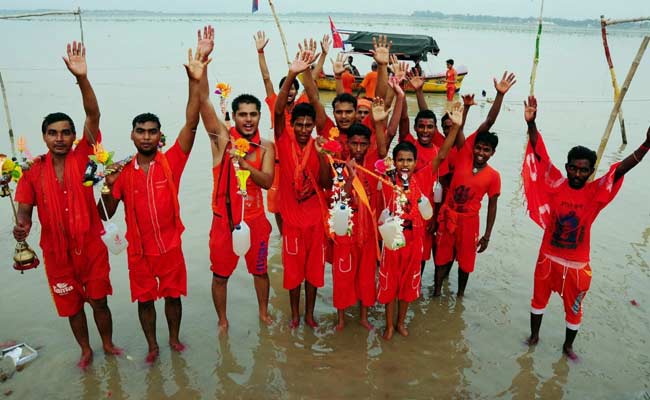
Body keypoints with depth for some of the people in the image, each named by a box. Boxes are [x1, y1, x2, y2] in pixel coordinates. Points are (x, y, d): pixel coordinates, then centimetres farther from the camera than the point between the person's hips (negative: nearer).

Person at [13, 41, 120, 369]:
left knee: (99, 301, 11)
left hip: (91, 246, -2)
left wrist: (81, 78, -31)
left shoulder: (82, 157, -9)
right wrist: (22, 225, -28)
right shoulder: (33, 170, -5)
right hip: (57, 252, 2)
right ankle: (86, 350, 38)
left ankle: (108, 344, 35)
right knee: (72, 306, 17)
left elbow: (93, 116, -20)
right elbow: (25, 207, -3)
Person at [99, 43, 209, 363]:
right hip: (138, 250, 2)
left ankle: (174, 338, 38)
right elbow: (107, 214, 0)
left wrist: (195, 81, -32)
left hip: (170, 245, -1)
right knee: (144, 299, 15)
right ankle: (152, 345, 36)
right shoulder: (123, 171, -3)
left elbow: (191, 124, -22)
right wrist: (108, 186, -20)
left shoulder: (171, 162, -9)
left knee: (173, 295, 14)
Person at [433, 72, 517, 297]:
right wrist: (499, 95, -20)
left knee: (465, 259, 15)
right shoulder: (464, 155, -9)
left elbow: (492, 206, 0)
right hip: (447, 216, 0)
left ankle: (460, 294, 36)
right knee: (442, 256, 14)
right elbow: (487, 125, -15)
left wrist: (487, 235, -2)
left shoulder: (493, 176, -7)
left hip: (469, 220, 0)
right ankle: (436, 292, 31)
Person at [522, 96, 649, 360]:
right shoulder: (556, 184, -11)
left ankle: (567, 346, 40)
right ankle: (534, 335, 43)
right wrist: (531, 123, -27)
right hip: (548, 257, 0)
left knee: (573, 308, 17)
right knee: (539, 298, 19)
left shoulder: (596, 192, -10)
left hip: (577, 264, 0)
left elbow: (621, 169, -21)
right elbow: (540, 155, -17)